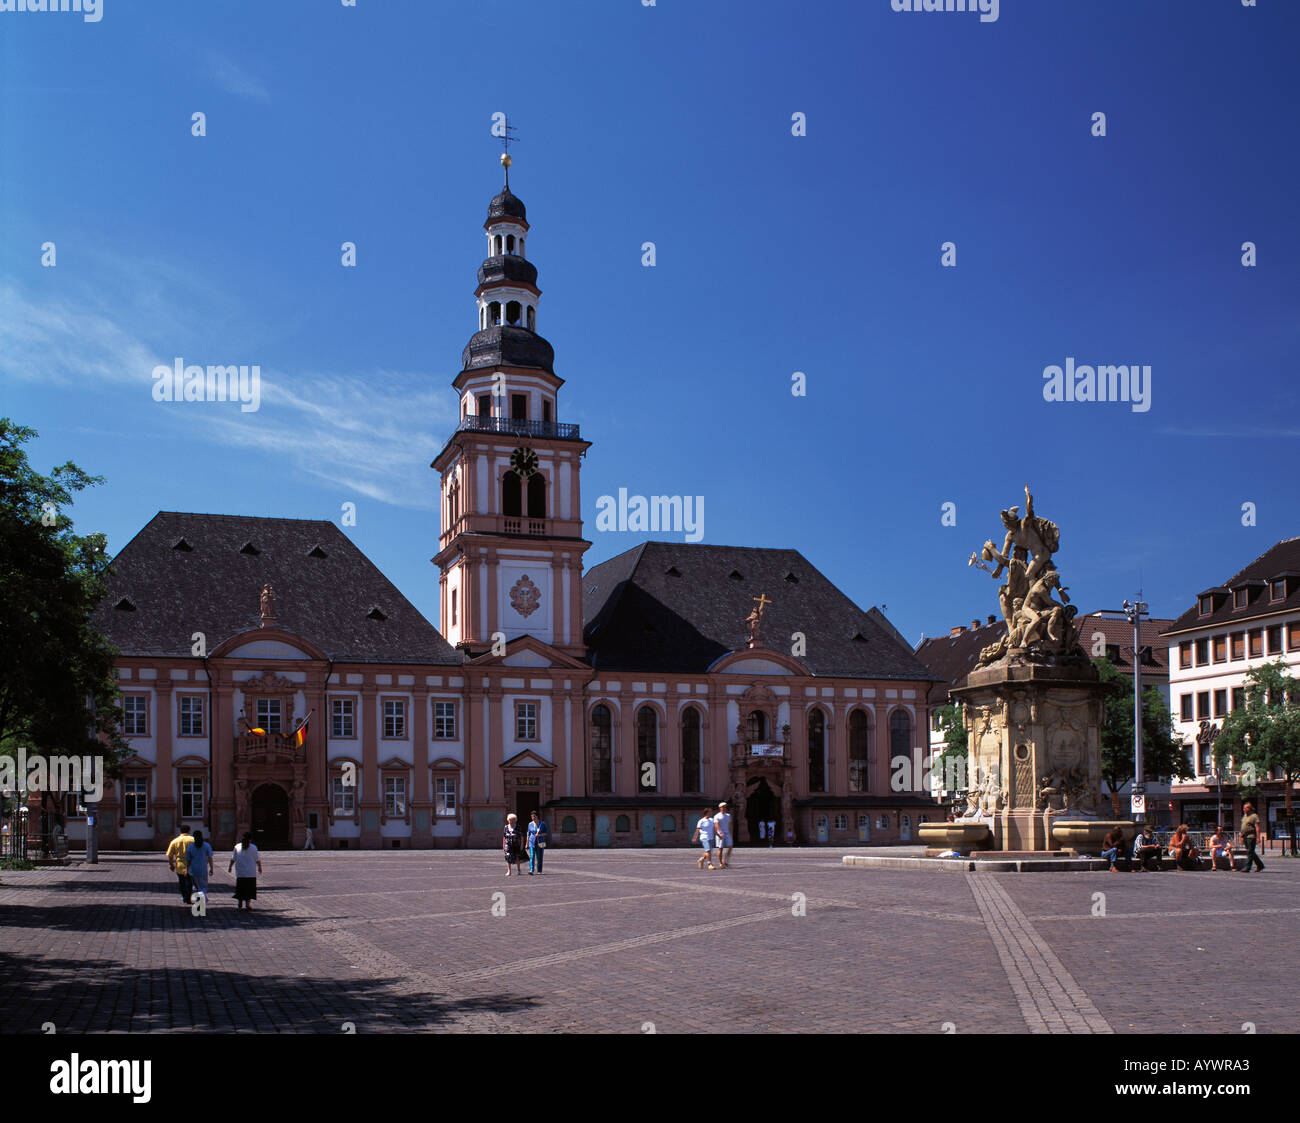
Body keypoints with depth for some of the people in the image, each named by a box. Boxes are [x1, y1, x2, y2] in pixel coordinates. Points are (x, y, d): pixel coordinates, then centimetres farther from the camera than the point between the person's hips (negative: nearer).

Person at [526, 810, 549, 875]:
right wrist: (527, 843, 11)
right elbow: (528, 834, 13)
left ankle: (539, 871, 15)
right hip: (532, 842, 1)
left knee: (539, 857, 3)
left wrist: (539, 835, -16)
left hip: (540, 842, -1)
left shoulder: (542, 824, -1)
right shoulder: (530, 824, 5)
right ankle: (531, 871, -22)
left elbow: (546, 833, 1)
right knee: (532, 857, -13)